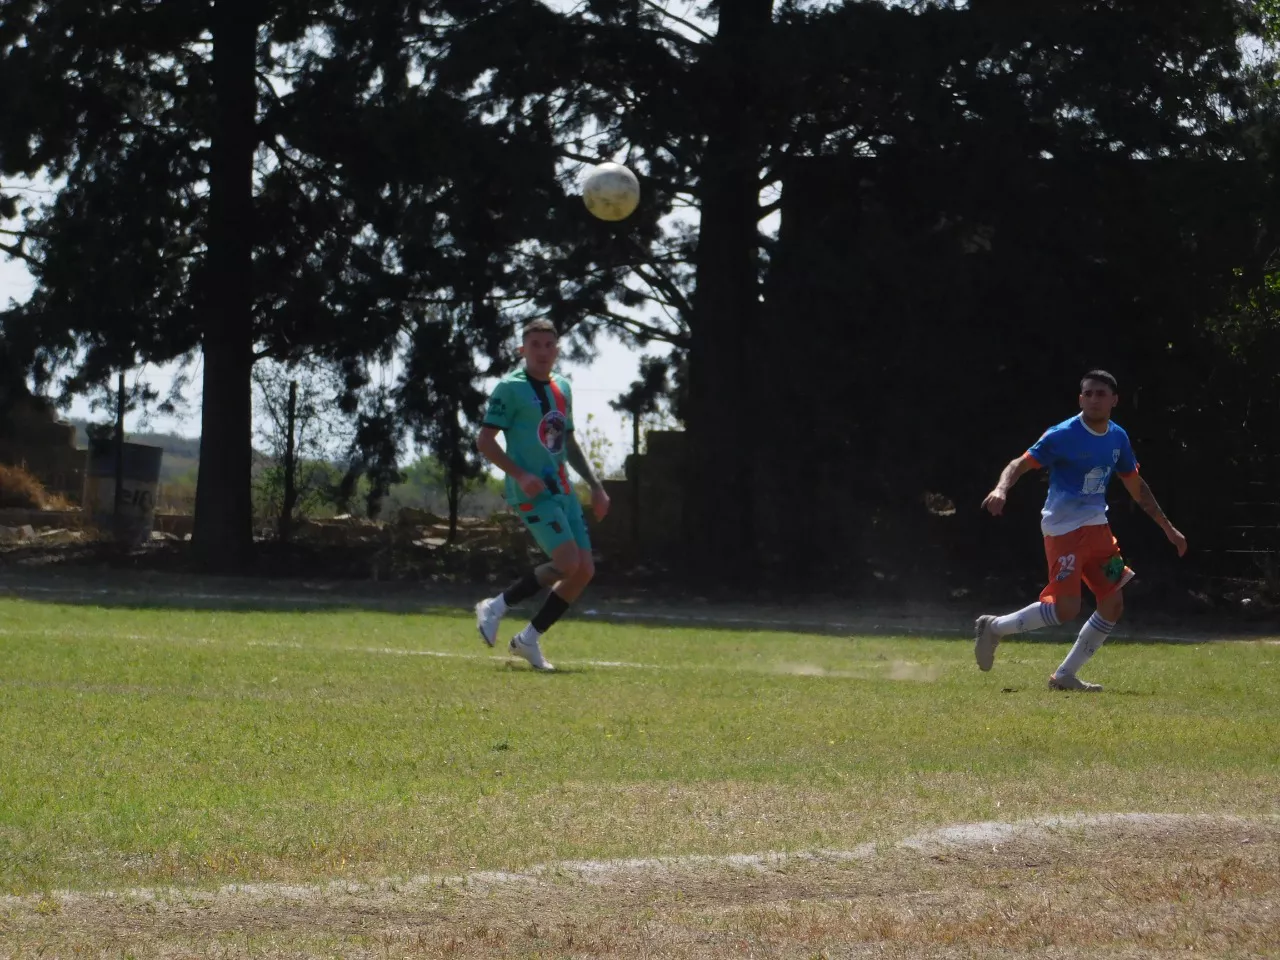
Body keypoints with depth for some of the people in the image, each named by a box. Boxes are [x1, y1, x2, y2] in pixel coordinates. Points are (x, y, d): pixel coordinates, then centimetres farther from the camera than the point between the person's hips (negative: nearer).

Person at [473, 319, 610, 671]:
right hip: (533, 493, -8)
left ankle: (529, 639, 9)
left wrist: (595, 486, 22)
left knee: (585, 570, -1)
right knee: (568, 562, -21)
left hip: (562, 491, 8)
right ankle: (495, 608, -3)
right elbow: (485, 441, -9)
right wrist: (520, 475, -20)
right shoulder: (510, 388, -6)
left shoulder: (562, 388, 17)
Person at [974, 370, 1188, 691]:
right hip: (1063, 529, -7)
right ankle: (994, 627, 4)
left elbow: (1136, 486, 21)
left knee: (1113, 604, -1)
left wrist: (1167, 527, 23)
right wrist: (1001, 489, -37)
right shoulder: (1063, 435, -12)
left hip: (1097, 526, 7)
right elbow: (1020, 464, -15)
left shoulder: (1118, 438, 8)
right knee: (1066, 608, -17)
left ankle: (1065, 675, 9)